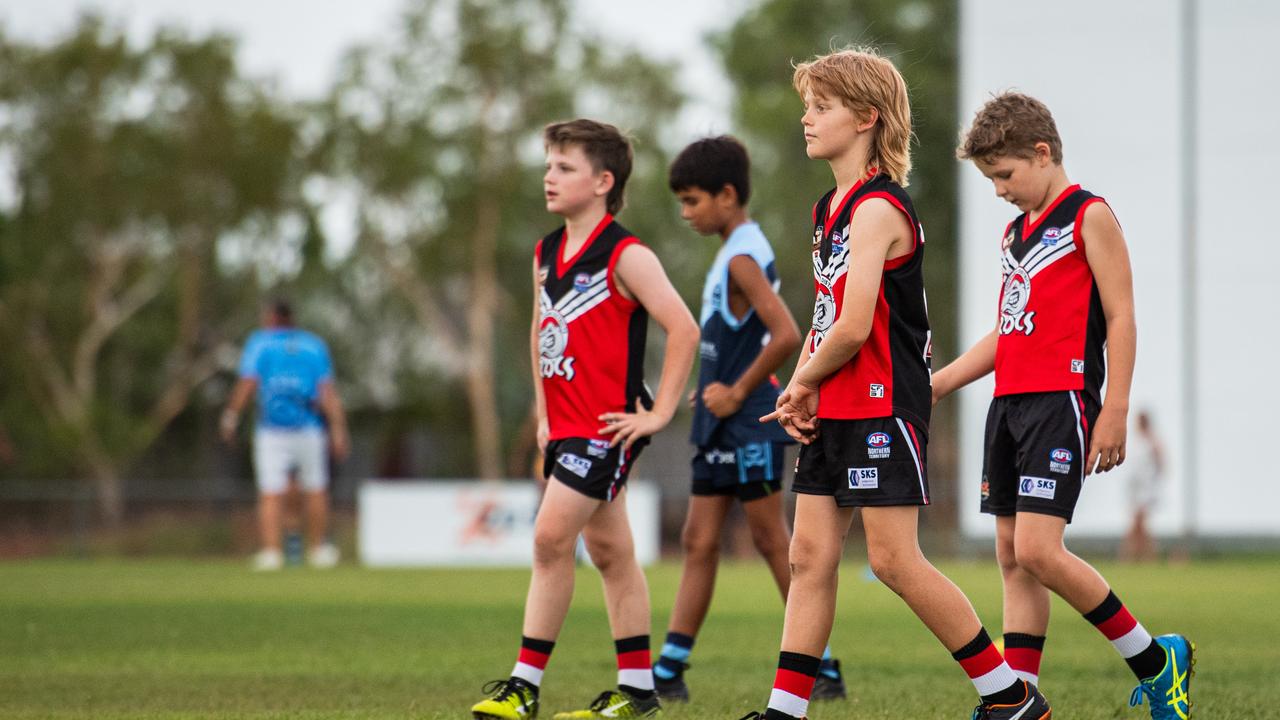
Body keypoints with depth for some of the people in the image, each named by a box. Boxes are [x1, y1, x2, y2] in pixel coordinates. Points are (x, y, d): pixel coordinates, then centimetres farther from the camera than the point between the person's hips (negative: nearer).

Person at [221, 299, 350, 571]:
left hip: (271, 429, -2)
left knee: (271, 494, -4)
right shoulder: (315, 345, 11)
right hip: (309, 430, 2)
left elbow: (247, 383, -7)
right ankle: (318, 549, 20)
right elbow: (328, 391, 2)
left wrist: (231, 416, -1)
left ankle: (270, 552, -14)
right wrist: (338, 430, -1)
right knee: (315, 490, 14)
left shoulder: (260, 342, 6)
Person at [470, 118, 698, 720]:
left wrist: (659, 413, -15)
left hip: (607, 423, -8)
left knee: (551, 537, -14)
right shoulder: (547, 254, 12)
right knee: (609, 551, 11)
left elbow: (683, 329, -16)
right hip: (565, 424, 8)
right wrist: (543, 411, 19)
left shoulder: (626, 256, -12)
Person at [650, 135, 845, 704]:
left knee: (772, 542, -4)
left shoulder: (742, 259, -17)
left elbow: (786, 336, -28)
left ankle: (825, 671, 2)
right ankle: (668, 673, 10)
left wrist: (738, 392, -18)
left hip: (748, 426, -10)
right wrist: (716, 387, 12)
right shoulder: (737, 252, 13)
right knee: (699, 542, 8)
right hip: (722, 427, 10)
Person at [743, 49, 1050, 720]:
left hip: (882, 408, -9)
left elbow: (852, 329, -22)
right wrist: (801, 394, 5)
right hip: (833, 411, 9)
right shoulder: (832, 206, 14)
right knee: (810, 554, 5)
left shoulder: (877, 209, -16)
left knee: (894, 559, -8)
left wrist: (803, 382, -5)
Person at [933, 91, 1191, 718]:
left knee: (1037, 549, -17)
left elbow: (1120, 318, -8)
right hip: (1009, 404, 8)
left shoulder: (1089, 216, -3)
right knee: (1012, 555, 4)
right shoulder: (1016, 234, 20)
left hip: (1062, 402, -8)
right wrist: (934, 385, 21)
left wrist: (1114, 411, -15)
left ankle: (1155, 662, -4)